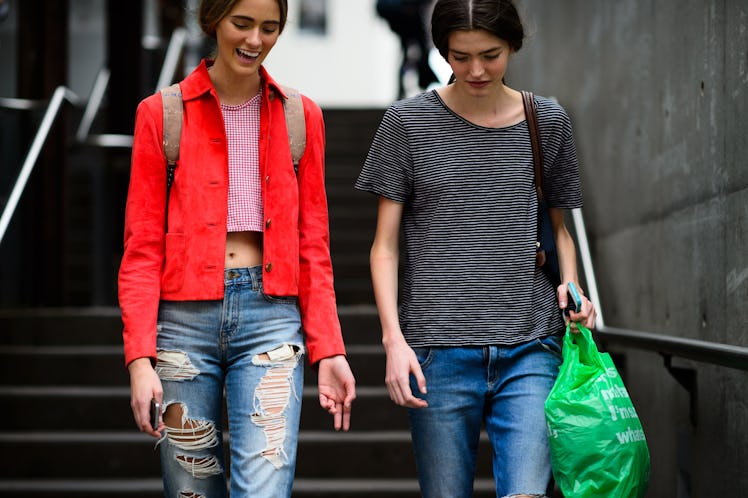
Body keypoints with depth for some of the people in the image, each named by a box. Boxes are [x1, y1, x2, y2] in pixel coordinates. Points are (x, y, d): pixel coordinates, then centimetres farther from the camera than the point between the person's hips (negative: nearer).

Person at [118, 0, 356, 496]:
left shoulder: (301, 116, 9)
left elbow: (313, 245, 10)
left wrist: (328, 349, 2)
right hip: (185, 319, 0)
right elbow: (142, 247, 2)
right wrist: (140, 357, -7)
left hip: (272, 313, 0)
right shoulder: (162, 113, 4)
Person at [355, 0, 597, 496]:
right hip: (439, 349, -1)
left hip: (531, 346, 1)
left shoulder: (548, 121, 9)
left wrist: (570, 286, 0)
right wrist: (394, 338, -9)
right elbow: (386, 244, 2)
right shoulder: (408, 121, 2)